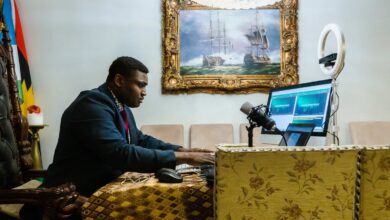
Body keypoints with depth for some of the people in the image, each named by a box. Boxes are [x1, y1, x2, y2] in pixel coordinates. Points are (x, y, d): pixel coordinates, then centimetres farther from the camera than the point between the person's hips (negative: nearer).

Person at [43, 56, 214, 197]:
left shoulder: (122, 107, 8)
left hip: (104, 187, 8)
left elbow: (142, 140, 14)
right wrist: (184, 158, -28)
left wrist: (182, 150, 0)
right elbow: (122, 154, -32)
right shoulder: (92, 105, -22)